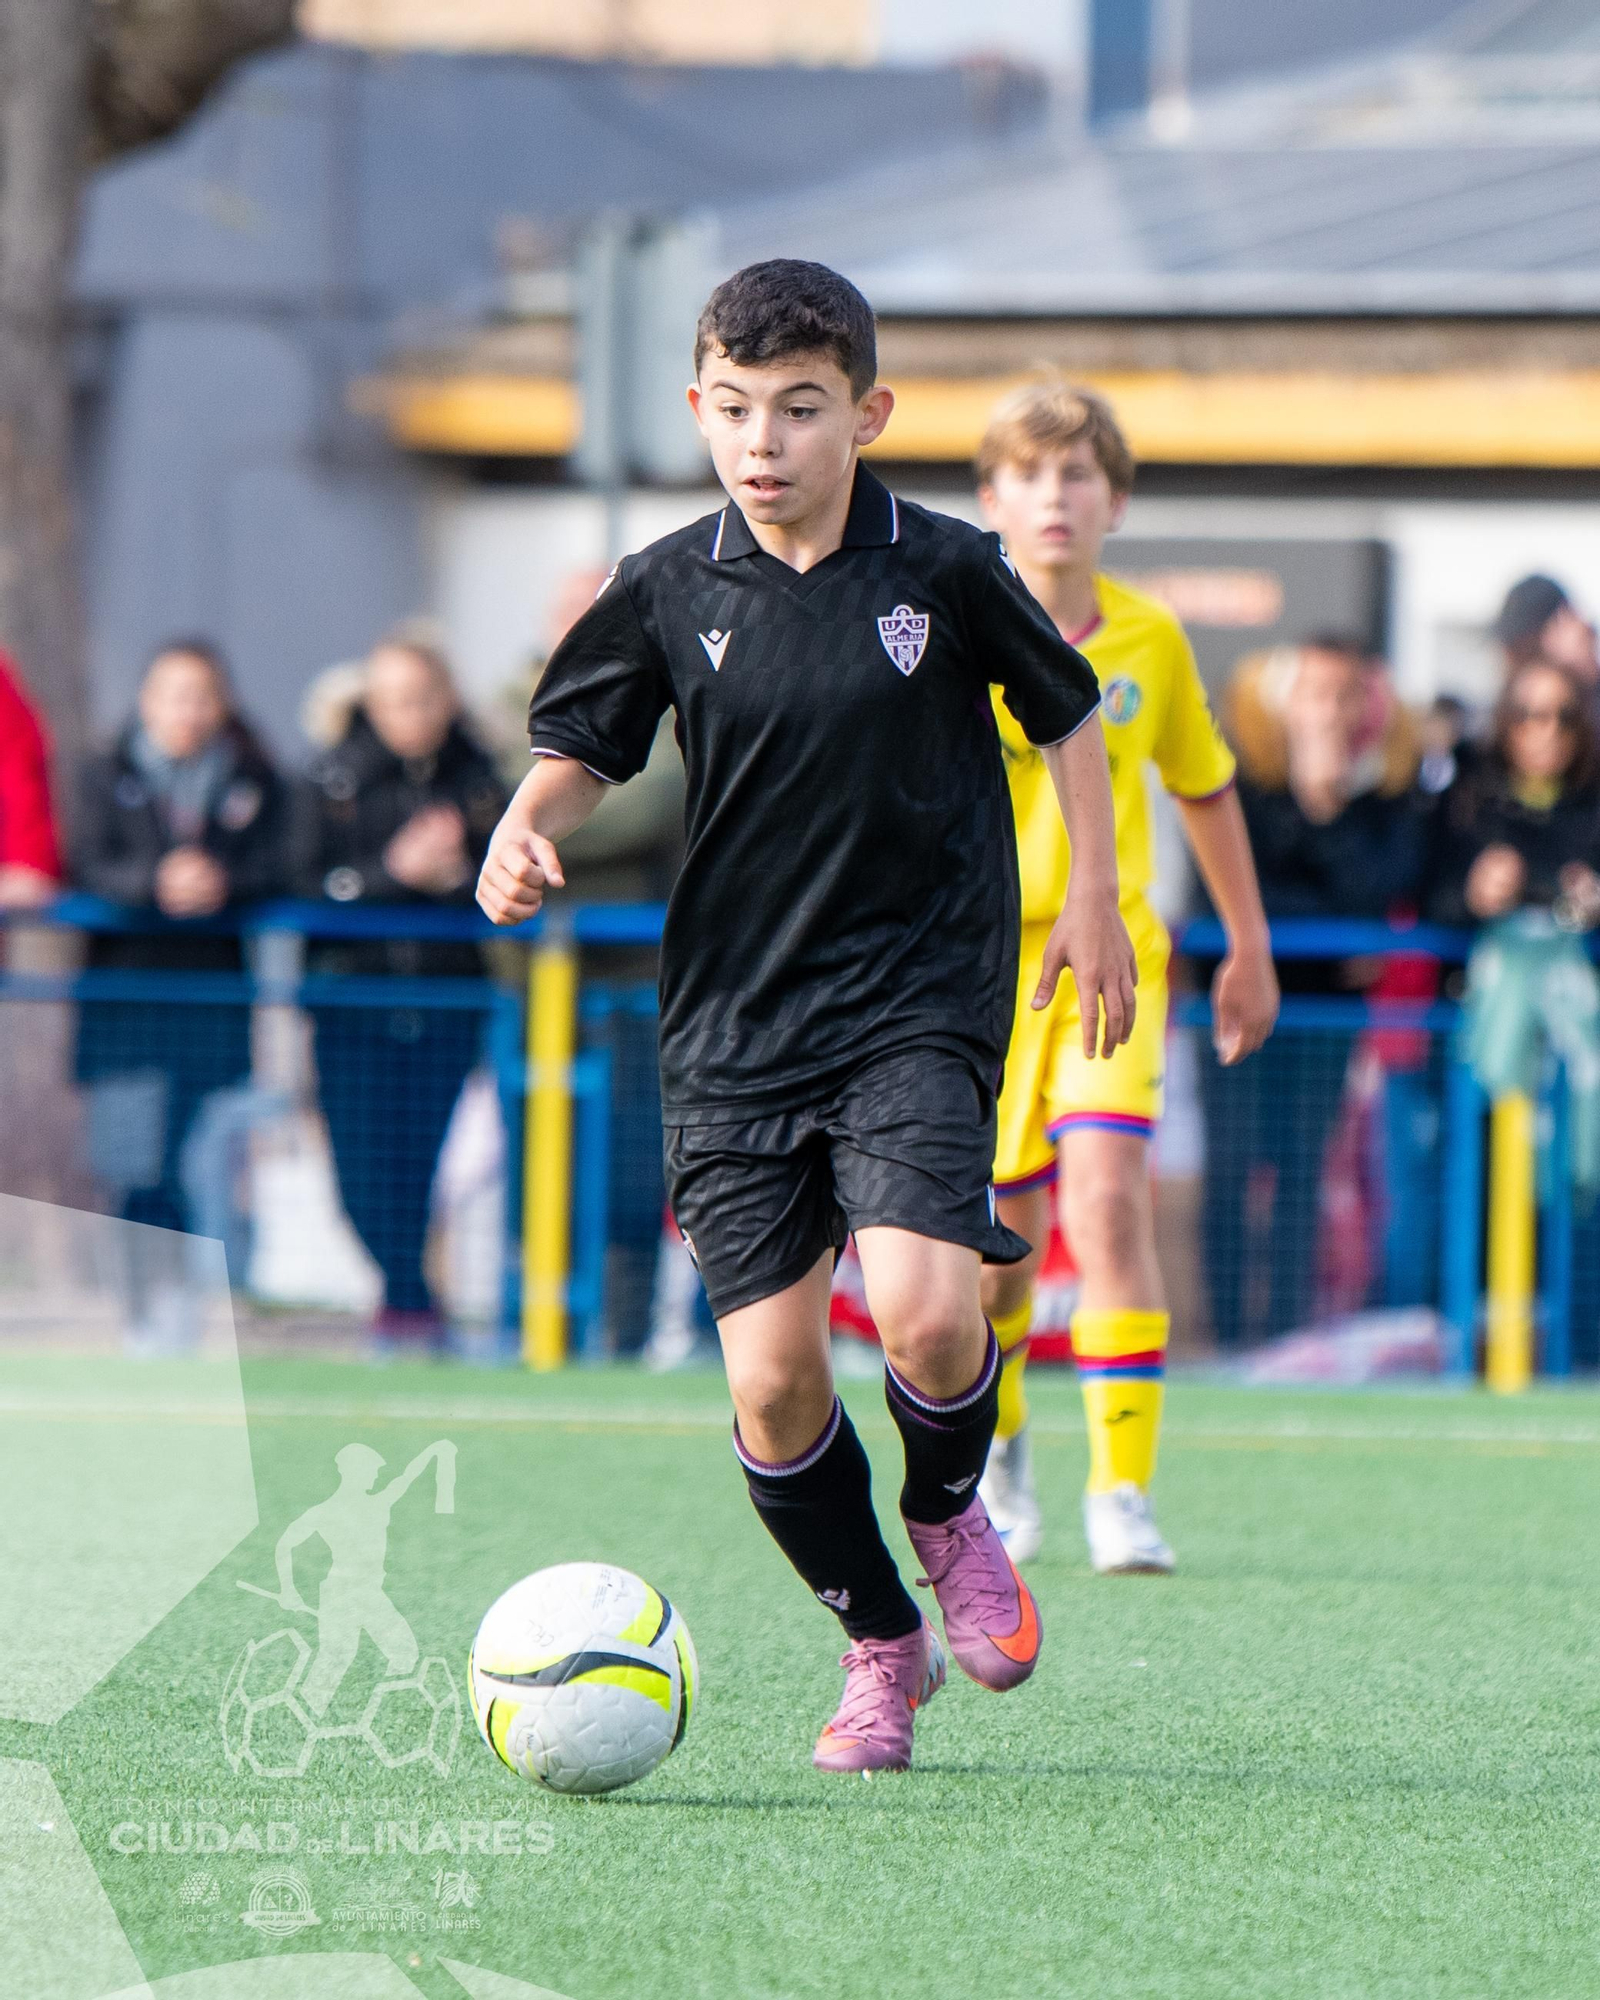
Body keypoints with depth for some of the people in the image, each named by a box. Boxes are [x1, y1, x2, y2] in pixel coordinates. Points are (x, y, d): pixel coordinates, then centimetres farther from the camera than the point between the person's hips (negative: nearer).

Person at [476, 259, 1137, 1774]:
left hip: (919, 1005, -2)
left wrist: (1094, 899, 12)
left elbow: (1066, 713, 12)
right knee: (772, 1384, -2)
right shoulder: (668, 591, 0)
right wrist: (526, 827, -10)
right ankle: (882, 1643, 22)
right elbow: (581, 743, 11)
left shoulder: (946, 572, -3)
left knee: (925, 1311, -23)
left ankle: (948, 1511, 12)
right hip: (732, 1021, 2)